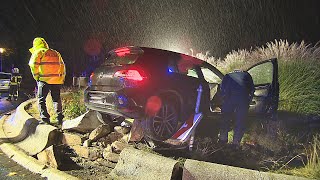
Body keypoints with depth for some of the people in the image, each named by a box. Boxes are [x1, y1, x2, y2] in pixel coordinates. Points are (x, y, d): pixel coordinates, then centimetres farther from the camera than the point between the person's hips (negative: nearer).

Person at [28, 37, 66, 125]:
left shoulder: (39, 52, 2)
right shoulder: (56, 53, 19)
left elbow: (33, 65, -9)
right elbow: (62, 66, 20)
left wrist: (36, 76, 2)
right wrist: (62, 77, 21)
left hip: (44, 80, -5)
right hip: (57, 80, 5)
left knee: (41, 100, 5)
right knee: (56, 99, 12)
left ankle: (45, 118, 0)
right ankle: (60, 118, 7)